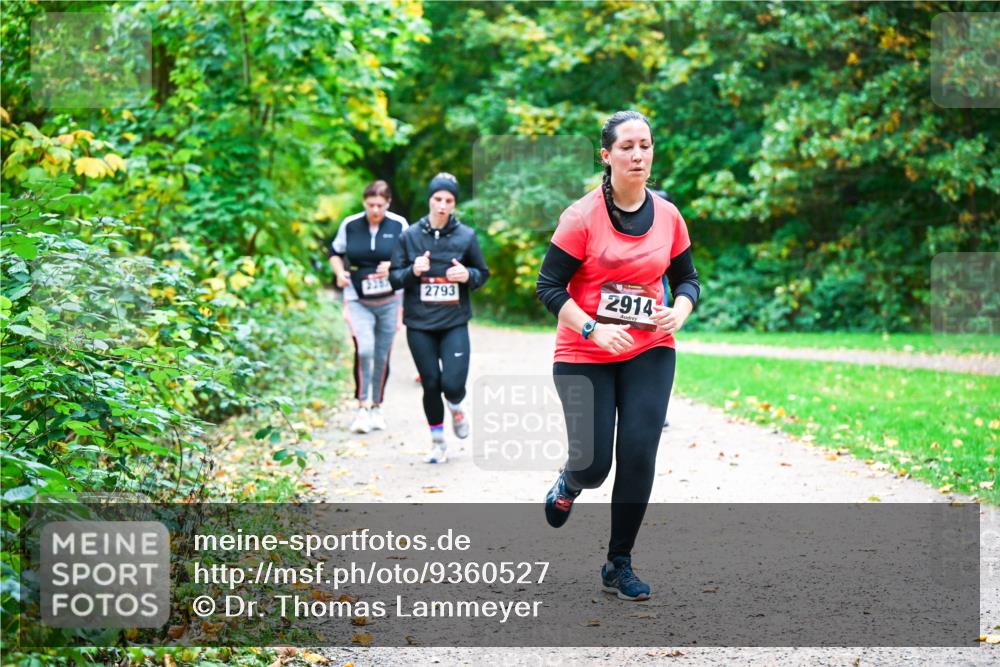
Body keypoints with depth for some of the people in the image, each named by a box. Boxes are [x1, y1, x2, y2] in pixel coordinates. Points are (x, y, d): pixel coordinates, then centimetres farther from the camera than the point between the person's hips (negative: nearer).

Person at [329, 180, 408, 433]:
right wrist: (339, 273, -4)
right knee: (364, 350, -20)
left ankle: (377, 406, 25)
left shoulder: (399, 225, -3)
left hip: (388, 301, 1)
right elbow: (335, 253, 14)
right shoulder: (350, 225, -2)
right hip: (357, 301, -1)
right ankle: (363, 407, -11)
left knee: (382, 356, 8)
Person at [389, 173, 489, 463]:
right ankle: (437, 440, 24)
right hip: (419, 325, 1)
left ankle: (457, 408, 24)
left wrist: (468, 275, -12)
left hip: (454, 323, -1)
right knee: (431, 384, 5)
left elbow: (483, 273, 10)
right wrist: (413, 271, -16)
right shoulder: (410, 236, 1)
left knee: (453, 383, -13)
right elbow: (394, 276, 5)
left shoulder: (466, 236, 0)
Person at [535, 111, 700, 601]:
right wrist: (593, 329, -23)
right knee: (593, 466, -4)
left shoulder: (668, 216, 1)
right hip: (583, 357, -3)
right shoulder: (582, 217, -11)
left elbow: (687, 279, 13)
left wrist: (679, 310, -9)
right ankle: (570, 482, 36)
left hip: (649, 352, 3)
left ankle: (619, 565, 7)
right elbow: (548, 288, -11)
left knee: (638, 456, -8)